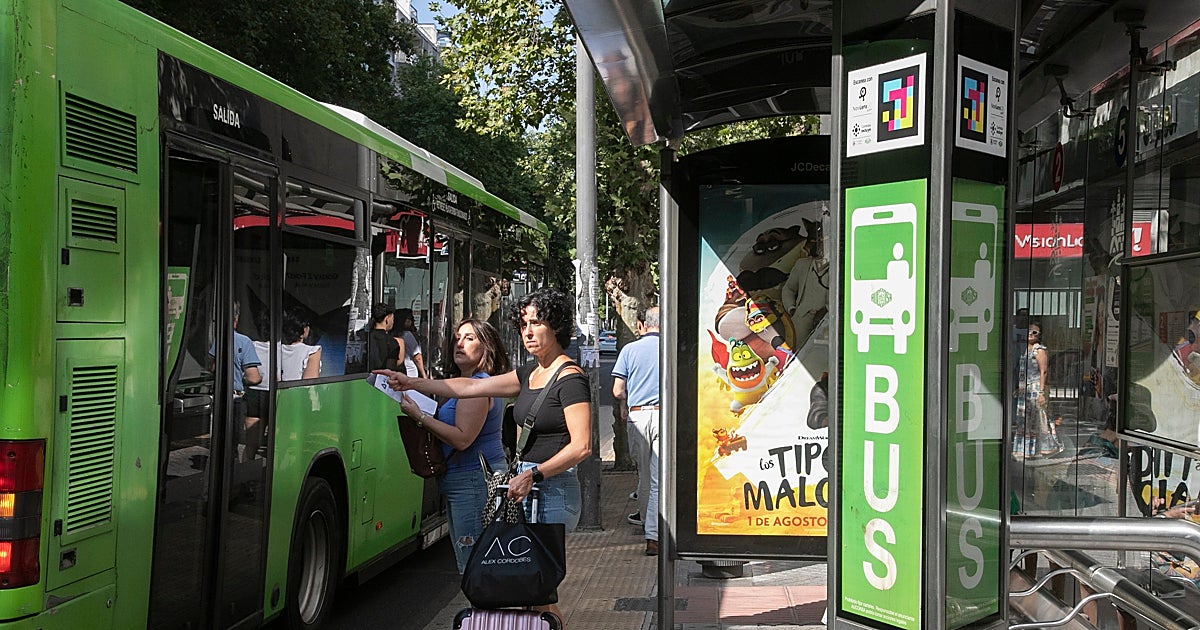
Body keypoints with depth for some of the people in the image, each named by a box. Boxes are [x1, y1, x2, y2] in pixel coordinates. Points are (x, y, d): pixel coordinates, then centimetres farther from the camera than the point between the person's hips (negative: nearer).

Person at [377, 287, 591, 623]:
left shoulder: (570, 378, -11)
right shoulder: (531, 372, 15)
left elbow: (581, 446, -17)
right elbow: (472, 387, 18)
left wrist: (534, 475, -21)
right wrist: (412, 383, 17)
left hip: (553, 491, -8)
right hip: (530, 486, 8)